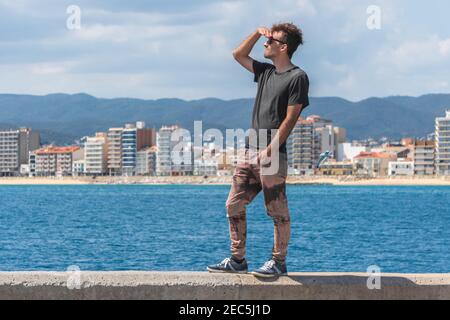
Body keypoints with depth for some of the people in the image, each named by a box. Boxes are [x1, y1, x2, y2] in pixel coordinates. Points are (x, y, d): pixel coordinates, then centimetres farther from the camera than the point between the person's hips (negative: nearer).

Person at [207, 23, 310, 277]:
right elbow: (239, 55, 27)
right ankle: (237, 261, 13)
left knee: (278, 212, 0)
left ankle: (279, 262, 9)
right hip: (252, 153, 8)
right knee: (234, 206, 7)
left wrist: (269, 150, -17)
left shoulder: (297, 77, -7)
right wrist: (257, 33, 15)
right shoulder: (267, 71, 16)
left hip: (273, 156, -8)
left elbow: (291, 118, -13)